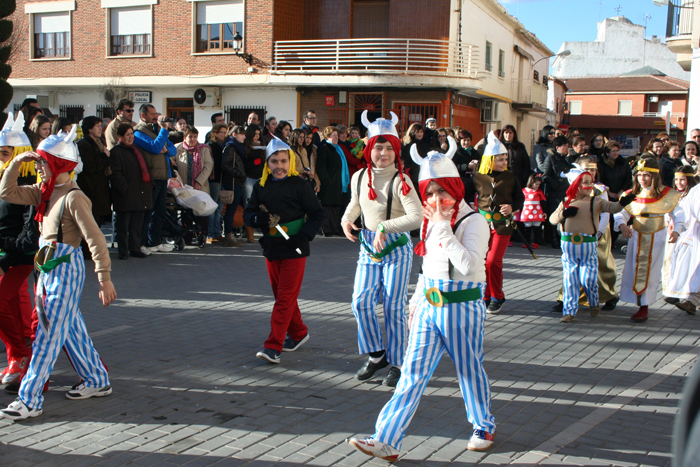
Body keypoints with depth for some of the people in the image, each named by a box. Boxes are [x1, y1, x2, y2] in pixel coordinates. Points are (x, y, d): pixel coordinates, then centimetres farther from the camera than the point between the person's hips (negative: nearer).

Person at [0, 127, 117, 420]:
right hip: (48, 269, 9)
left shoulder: (73, 197, -18)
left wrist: (104, 279, -24)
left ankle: (30, 401, 3)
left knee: (48, 336, -3)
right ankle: (97, 382, 30)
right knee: (71, 330, 17)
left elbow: (95, 239, -21)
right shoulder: (45, 192, 7)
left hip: (65, 269, -9)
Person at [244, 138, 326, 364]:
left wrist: (304, 235, -17)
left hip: (294, 250, -5)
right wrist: (258, 219, -15)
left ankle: (273, 347, -8)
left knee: (285, 298, -7)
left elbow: (317, 214, -4)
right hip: (271, 248, 6)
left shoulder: (299, 185, -6)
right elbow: (248, 214, 8)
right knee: (281, 295, 16)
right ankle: (298, 333, 35)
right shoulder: (261, 187, 6)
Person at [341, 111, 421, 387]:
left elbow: (417, 217, -27)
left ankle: (397, 364, 14)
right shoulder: (360, 177, 3)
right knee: (360, 302, -1)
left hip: (396, 248, -5)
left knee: (393, 308, -1)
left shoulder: (400, 181, -16)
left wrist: (384, 227, -28)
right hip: (368, 247, 5)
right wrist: (347, 219, 4)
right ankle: (376, 356, 18)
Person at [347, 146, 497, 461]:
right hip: (430, 306, 5)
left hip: (462, 308, -5)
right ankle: (387, 441, -4)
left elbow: (469, 264, -29)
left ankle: (484, 426, 37)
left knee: (469, 370, 11)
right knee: (413, 373, -1)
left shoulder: (474, 221, -12)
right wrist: (417, 300, 21)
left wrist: (443, 228, -25)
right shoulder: (429, 222, 9)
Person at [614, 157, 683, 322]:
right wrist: (622, 225, -26)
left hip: (657, 237, -2)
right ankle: (640, 303, 16)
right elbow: (621, 214, -4)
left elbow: (676, 214, -1)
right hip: (636, 237, 3)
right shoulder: (632, 195, -1)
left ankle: (644, 307, 2)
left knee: (650, 271, -2)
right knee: (635, 269, 3)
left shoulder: (666, 194, -6)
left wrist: (676, 230, -16)